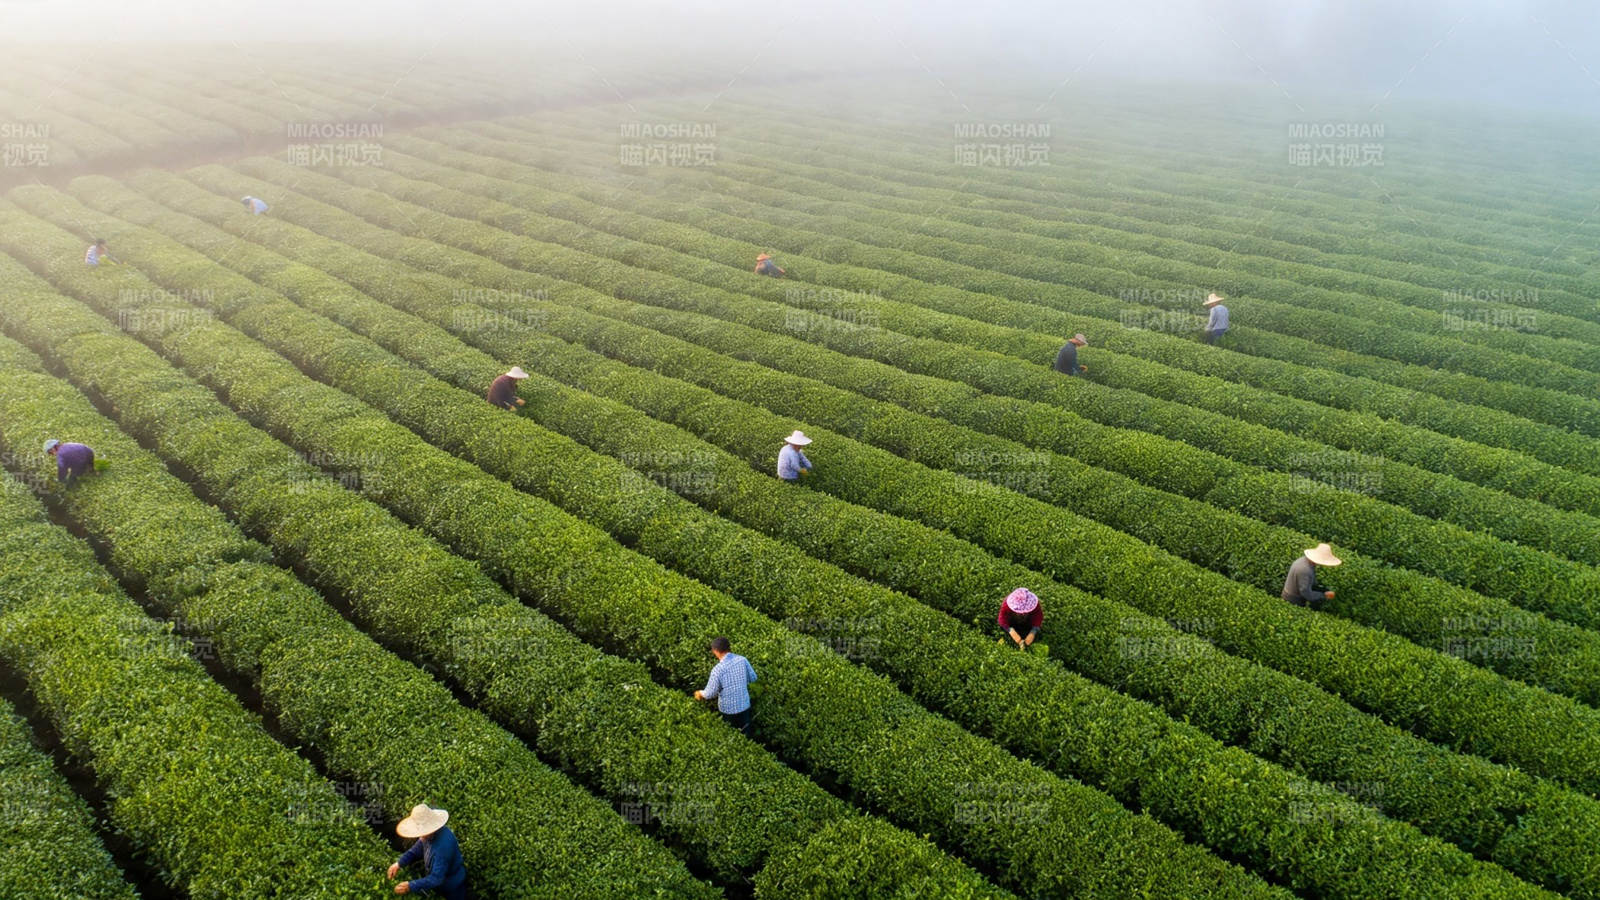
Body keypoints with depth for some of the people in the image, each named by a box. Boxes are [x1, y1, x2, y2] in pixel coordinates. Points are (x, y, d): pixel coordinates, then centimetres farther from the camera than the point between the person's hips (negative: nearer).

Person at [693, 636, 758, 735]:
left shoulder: (718, 669, -26)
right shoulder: (743, 660, -14)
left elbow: (710, 693, -16)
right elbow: (753, 678, 1)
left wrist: (700, 693, 6)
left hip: (728, 708, -3)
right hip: (744, 705, 3)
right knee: (745, 732, 24)